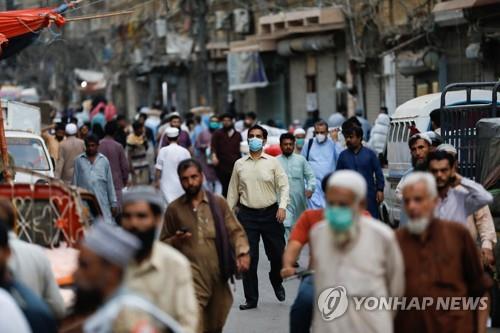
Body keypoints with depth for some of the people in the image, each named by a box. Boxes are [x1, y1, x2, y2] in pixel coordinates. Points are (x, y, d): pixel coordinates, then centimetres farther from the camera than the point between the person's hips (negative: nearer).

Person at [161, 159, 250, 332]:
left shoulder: (218, 202, 8)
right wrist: (176, 241, -6)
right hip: (191, 275, -2)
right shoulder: (174, 209, 7)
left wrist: (243, 253, -14)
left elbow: (235, 231, 5)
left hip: (218, 273, 2)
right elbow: (163, 243, 16)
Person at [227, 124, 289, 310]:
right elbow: (233, 190, 11)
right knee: (249, 258, -1)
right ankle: (251, 299, 7)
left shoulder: (272, 162, 2)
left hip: (270, 213, -1)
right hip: (247, 215, 1)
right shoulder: (239, 164, 6)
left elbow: (283, 186, 1)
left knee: (277, 253, 4)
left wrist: (282, 206, -13)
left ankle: (276, 282, 36)